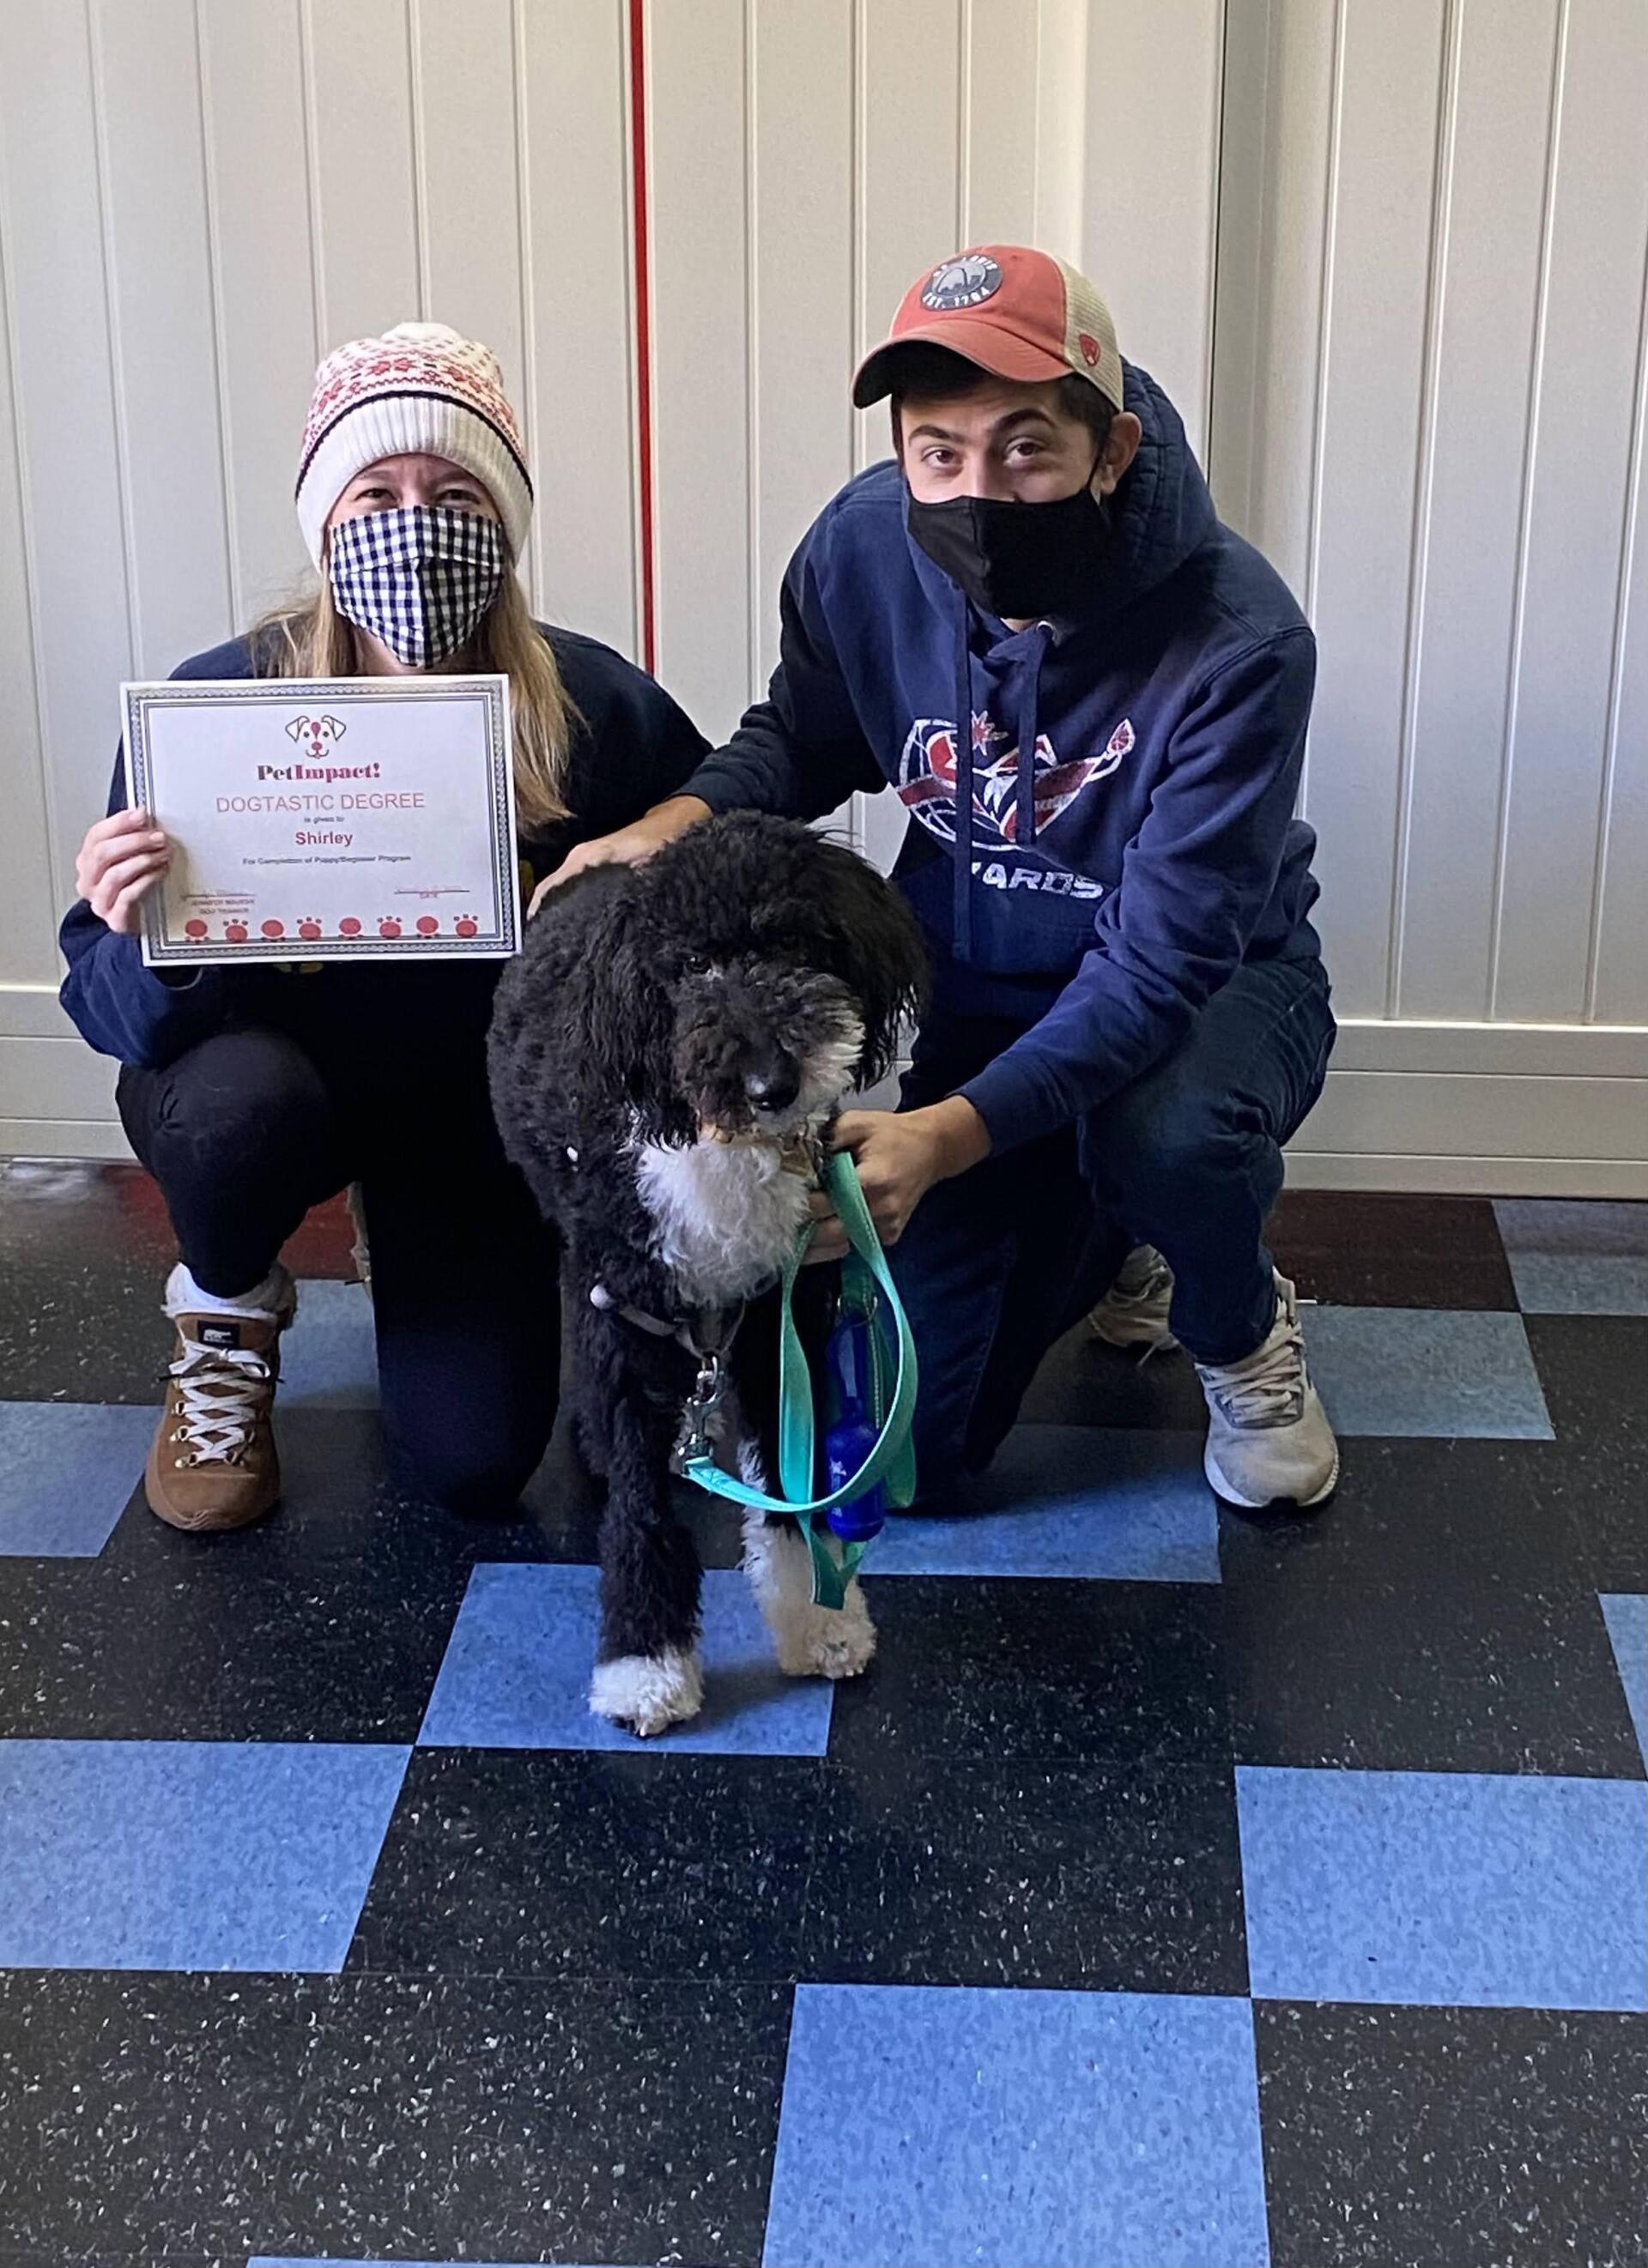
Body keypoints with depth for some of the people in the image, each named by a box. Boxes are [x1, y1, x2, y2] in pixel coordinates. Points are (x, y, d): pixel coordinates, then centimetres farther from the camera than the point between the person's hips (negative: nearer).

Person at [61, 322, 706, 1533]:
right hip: (272, 1062, -1)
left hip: (479, 1101, 1)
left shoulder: (597, 708, -19)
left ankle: (407, 1241, 28)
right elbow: (114, 1012, -20)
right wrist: (143, 940, -42)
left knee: (473, 1464, -7)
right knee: (240, 1107, -37)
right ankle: (228, 1314, 0)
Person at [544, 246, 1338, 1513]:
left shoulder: (1235, 641, -32)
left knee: (1168, 1132, -41)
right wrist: (678, 823, -22)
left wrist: (944, 1136, -47)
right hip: (978, 986, 4)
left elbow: (1160, 958, -33)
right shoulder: (864, 549, -19)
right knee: (912, 1442, 0)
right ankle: (1104, 1229, 31)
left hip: (1208, 978, -3)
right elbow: (805, 738, 2)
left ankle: (1243, 1339, -4)